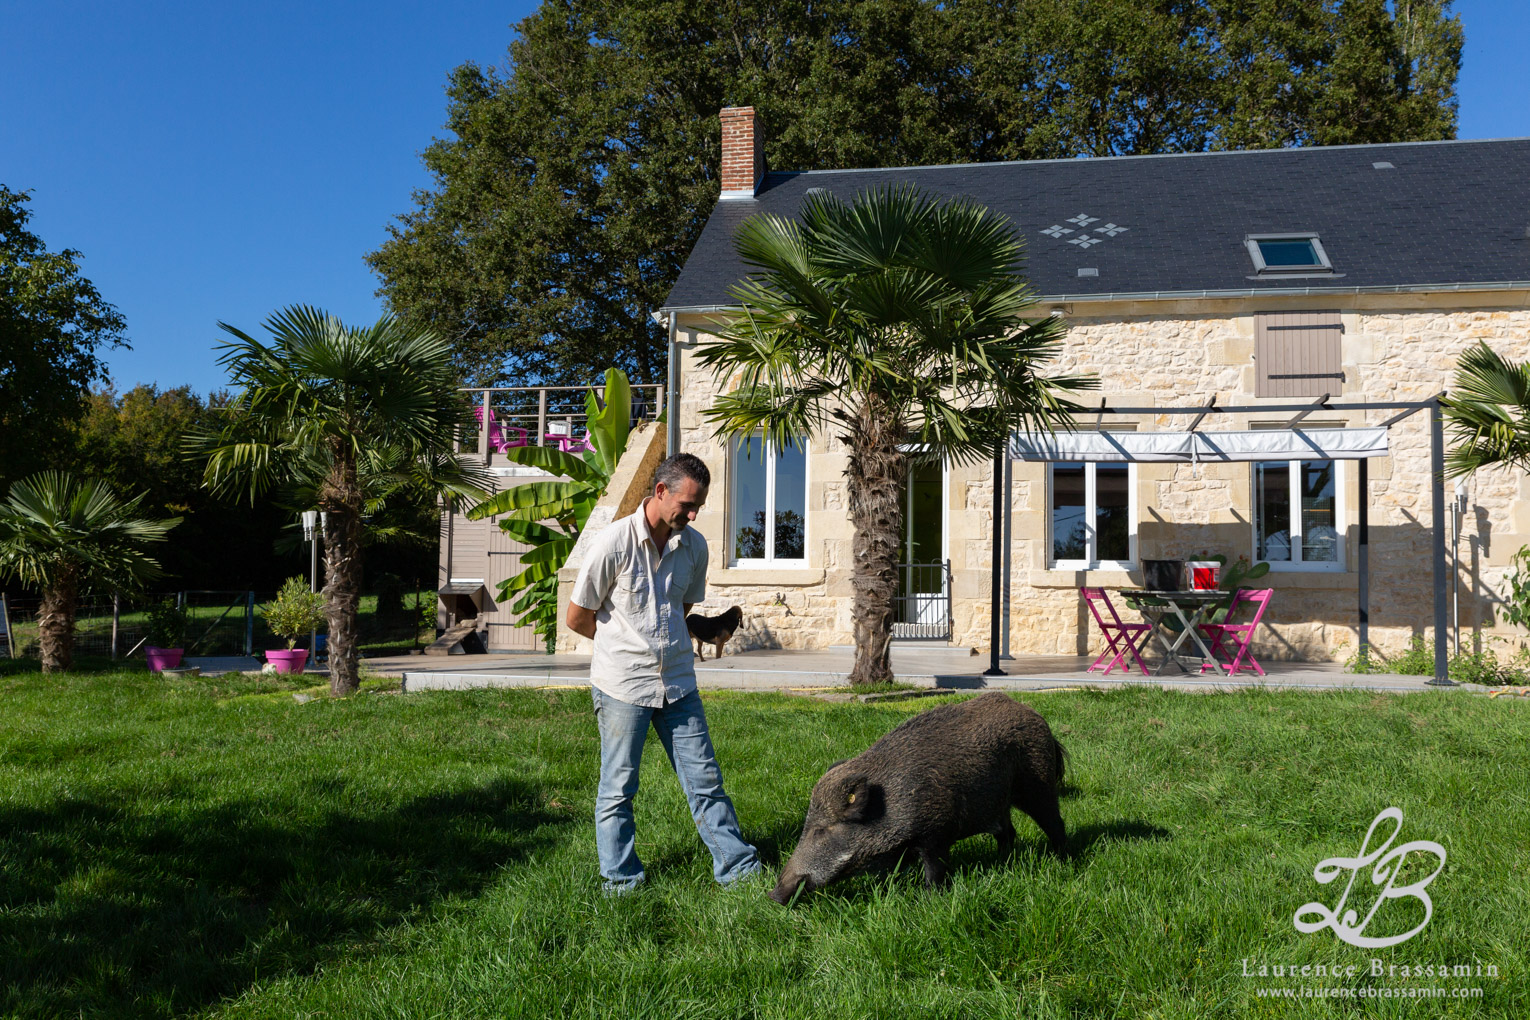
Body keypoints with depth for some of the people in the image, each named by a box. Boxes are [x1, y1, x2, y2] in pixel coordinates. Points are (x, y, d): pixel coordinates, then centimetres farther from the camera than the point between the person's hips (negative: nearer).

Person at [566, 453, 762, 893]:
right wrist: (625, 643, 9)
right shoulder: (614, 543, -12)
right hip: (621, 685, -4)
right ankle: (620, 880, 20)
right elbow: (576, 618, -3)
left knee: (705, 779, 7)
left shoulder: (694, 546, 3)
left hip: (678, 681, 4)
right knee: (618, 789, 6)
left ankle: (739, 868, 16)